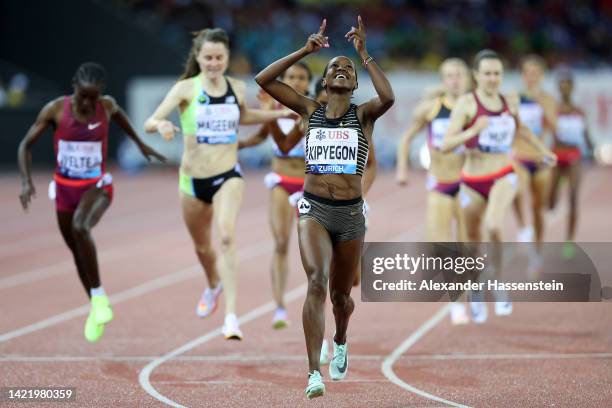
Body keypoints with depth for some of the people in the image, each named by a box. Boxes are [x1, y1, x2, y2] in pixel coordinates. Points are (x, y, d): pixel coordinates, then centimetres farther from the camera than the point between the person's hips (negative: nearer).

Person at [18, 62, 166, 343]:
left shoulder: (107, 106, -9)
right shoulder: (55, 109, -13)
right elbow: (26, 145, -6)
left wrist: (139, 143, 27)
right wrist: (26, 181, -19)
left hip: (97, 186, -2)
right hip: (64, 188, 2)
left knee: (80, 227, -32)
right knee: (77, 252, 11)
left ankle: (99, 297, -19)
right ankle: (95, 309, 32)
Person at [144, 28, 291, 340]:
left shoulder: (238, 88, 2)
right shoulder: (186, 88, -8)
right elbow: (149, 123, -18)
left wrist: (280, 114, 19)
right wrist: (162, 126, -40)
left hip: (229, 176, 0)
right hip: (194, 178, 0)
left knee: (227, 237, -25)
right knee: (202, 246, 19)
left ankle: (231, 316, -30)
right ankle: (214, 285, 55)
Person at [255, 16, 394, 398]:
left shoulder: (363, 114, 1)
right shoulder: (310, 110, 6)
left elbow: (388, 98, -22)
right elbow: (264, 79, -1)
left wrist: (364, 53, -17)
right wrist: (306, 50, -4)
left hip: (351, 213, 1)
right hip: (314, 209, 0)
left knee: (340, 295, 15)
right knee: (317, 281, -23)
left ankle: (340, 344, 49)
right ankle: (314, 373, -28)